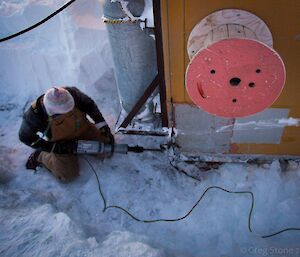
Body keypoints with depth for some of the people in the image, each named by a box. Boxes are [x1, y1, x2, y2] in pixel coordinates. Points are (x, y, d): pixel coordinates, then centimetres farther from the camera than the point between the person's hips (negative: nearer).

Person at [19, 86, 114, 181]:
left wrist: (101, 123, -17)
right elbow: (25, 137, -17)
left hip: (83, 128, 4)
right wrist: (53, 147, -21)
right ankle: (39, 156, 9)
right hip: (60, 141, -3)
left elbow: (89, 104, -11)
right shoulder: (34, 114, -34)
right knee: (67, 174, -15)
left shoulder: (72, 94, -31)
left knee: (107, 142, 0)